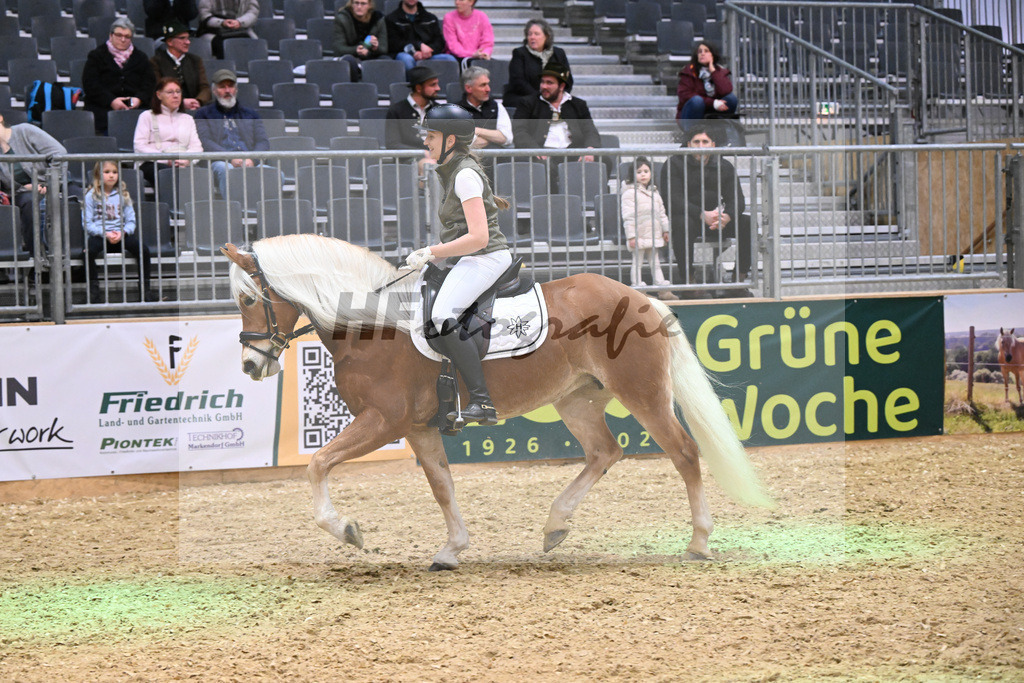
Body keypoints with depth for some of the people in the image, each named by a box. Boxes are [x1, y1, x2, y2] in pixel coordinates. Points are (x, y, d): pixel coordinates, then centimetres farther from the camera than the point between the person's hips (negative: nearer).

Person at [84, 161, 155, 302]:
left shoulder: (123, 195, 14)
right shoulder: (91, 195, 4)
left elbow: (131, 221, 10)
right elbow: (87, 223, -3)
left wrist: (122, 233, -12)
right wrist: (105, 234, -16)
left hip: (121, 234, 3)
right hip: (99, 234, -3)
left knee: (143, 250, -23)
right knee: (90, 251, -36)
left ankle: (145, 289, -13)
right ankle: (93, 289, -26)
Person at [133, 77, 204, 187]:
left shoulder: (188, 119, 30)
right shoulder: (147, 116, 18)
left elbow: (196, 147, 15)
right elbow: (139, 147, 3)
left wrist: (187, 160, -10)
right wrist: (166, 160, -10)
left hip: (182, 165, 3)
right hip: (152, 164, -3)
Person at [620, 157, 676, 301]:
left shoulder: (654, 192, 14)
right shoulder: (630, 193, -11)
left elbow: (661, 212, 21)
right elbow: (628, 216, -15)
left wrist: (665, 230, 18)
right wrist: (631, 236, -20)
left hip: (654, 234, 7)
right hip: (639, 235, -7)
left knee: (655, 262, 13)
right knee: (637, 262, -2)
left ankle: (662, 289, 16)